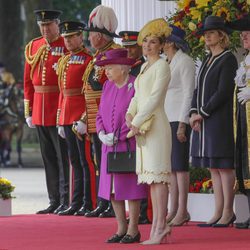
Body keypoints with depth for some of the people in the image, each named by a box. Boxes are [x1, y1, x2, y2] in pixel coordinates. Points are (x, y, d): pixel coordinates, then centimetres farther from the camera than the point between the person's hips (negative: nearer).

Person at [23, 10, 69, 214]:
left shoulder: (67, 46, -6)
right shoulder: (33, 47, 12)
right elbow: (28, 81, 15)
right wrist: (28, 111, 11)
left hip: (60, 111, -6)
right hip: (40, 111, 6)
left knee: (63, 155, -3)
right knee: (48, 157, 10)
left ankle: (66, 201, 1)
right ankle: (54, 202, 16)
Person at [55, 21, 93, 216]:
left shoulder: (88, 59, -8)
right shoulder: (64, 61, 16)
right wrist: (61, 122, 17)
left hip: (82, 116, -8)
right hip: (67, 117, 8)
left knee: (85, 161, -4)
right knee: (75, 161, 12)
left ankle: (88, 204, 0)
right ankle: (77, 203, 16)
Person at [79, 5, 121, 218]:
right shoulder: (97, 57, 17)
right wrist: (85, 118, 21)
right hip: (96, 119, 9)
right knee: (100, 162, 11)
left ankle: (115, 206, -1)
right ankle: (103, 205, 17)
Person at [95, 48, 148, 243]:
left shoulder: (136, 86, -11)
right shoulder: (107, 86, 10)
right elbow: (100, 114, 13)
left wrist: (117, 136, -15)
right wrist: (102, 134, -5)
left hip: (129, 145, -7)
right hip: (110, 147, 7)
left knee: (130, 186, -2)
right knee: (111, 188, 7)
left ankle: (133, 230, 6)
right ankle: (122, 228, 15)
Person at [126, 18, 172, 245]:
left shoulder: (162, 66, -7)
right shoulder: (145, 67, 19)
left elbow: (155, 97, -14)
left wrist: (138, 121, -15)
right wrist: (130, 114, 0)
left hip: (156, 123, -9)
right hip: (142, 126, 9)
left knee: (157, 175, -9)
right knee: (151, 176, 7)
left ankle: (159, 227, -10)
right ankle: (160, 225, 10)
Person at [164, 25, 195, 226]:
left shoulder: (185, 61, -8)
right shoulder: (167, 63, 17)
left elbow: (189, 94, -12)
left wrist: (182, 124, -17)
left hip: (179, 118, -8)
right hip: (166, 119, 8)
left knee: (179, 165, -8)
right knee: (170, 166, 7)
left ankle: (182, 211, -6)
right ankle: (174, 210, 10)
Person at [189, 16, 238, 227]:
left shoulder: (228, 59, -8)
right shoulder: (207, 60, 18)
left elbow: (224, 91, -15)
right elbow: (198, 89, 17)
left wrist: (203, 113, -14)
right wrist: (194, 113, 1)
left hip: (220, 120, -8)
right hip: (203, 121, 8)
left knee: (224, 166, -6)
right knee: (213, 167, 8)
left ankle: (228, 212, -3)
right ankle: (218, 213, 10)